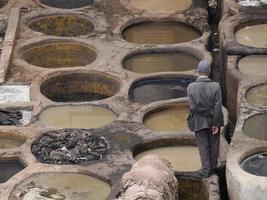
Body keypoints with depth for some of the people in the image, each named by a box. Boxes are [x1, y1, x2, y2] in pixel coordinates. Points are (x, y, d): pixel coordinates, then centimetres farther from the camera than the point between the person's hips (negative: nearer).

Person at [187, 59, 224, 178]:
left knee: (203, 146, 10)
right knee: (214, 144, 17)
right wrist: (216, 124, -10)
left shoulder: (191, 87, -16)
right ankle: (213, 167, 28)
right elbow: (217, 107, -15)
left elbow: (192, 107, -16)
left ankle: (206, 170, 11)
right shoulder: (215, 86, -16)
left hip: (199, 121, -1)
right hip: (214, 119, 1)